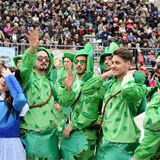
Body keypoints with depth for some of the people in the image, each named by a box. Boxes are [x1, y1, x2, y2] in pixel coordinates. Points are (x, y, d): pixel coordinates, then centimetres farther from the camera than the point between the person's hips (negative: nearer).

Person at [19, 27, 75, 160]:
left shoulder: (52, 83, 16)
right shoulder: (28, 78, 0)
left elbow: (65, 102, 9)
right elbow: (25, 67, -24)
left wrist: (68, 88, -12)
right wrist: (32, 49, -43)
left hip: (51, 133, 5)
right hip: (31, 133, -5)